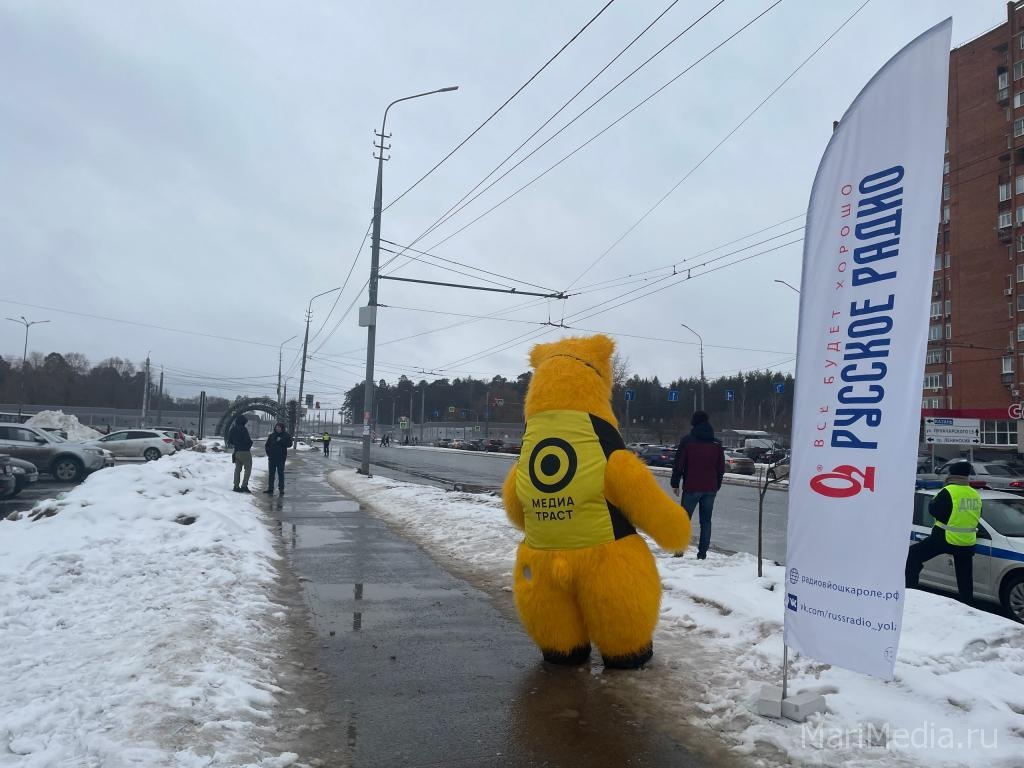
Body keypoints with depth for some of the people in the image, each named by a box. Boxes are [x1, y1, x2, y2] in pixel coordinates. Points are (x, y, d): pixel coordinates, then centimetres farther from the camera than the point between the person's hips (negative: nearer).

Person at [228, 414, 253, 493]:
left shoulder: (232, 430, 6)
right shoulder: (243, 429, -17)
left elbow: (229, 440, 16)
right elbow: (248, 441, -19)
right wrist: (250, 443, 2)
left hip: (236, 451, 7)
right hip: (245, 451, -7)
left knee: (237, 469, 15)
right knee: (248, 469, 1)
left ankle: (236, 486, 15)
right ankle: (244, 486, -7)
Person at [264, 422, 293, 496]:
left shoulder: (286, 435, 1)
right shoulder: (271, 435, 9)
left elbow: (289, 444, -9)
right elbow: (267, 445, 15)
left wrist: (281, 441, -17)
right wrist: (268, 453, 3)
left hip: (281, 457, -4)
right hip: (272, 457, 4)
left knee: (280, 473, -4)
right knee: (271, 473, 8)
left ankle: (281, 489, 0)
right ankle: (270, 488, 16)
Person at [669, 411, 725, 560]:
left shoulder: (687, 441, -6)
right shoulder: (716, 444, 7)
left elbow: (678, 464, -6)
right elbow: (721, 468, 11)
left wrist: (675, 483, 2)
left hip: (691, 487, -3)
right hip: (710, 488, 3)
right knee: (706, 520, 8)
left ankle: (679, 550, -1)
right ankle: (702, 552, 7)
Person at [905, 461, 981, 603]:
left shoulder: (948, 491, -15)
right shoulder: (975, 495, 6)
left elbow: (933, 509, -11)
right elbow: (976, 516, 16)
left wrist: (933, 501, 7)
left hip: (945, 539, -6)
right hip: (968, 543, 6)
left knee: (913, 555, 3)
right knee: (965, 578, 16)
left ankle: (909, 587, -2)